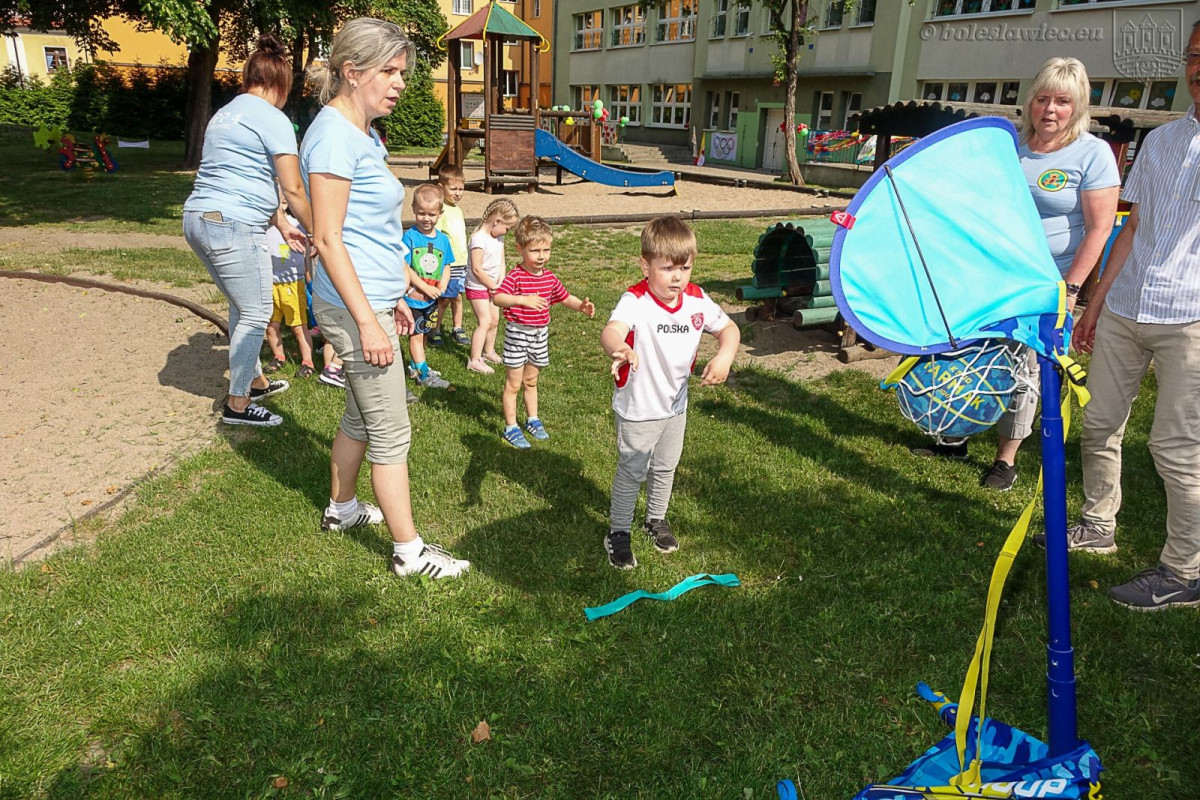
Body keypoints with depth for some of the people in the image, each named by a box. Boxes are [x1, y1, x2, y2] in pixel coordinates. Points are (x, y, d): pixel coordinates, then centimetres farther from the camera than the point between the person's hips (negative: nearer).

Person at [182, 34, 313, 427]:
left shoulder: (225, 114, 21)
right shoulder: (274, 120, -7)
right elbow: (293, 191, -10)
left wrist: (283, 225, 24)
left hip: (198, 219, 10)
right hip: (234, 226, -9)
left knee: (242, 307, 21)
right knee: (256, 314, 1)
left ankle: (255, 381, 35)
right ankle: (237, 404, 10)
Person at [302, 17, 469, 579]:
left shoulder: (362, 134, 14)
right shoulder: (335, 135, -17)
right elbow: (327, 238, -21)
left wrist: (392, 297, 24)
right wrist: (367, 321, -23)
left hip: (371, 301, 10)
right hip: (355, 308, -10)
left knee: (361, 415, 22)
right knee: (390, 433, -2)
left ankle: (341, 507, 41)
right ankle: (409, 551, 10)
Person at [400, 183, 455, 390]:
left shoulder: (443, 239, 2)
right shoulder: (410, 236, -13)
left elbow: (446, 267, 8)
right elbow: (404, 268, -16)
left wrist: (441, 287, -10)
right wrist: (425, 288, -19)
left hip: (431, 299, 5)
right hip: (412, 297, -5)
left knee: (421, 334, 19)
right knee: (416, 334, 4)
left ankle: (415, 366, 36)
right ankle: (424, 374, 12)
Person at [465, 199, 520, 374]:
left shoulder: (498, 237, 5)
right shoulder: (479, 239, -24)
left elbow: (501, 262, 8)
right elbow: (477, 269, -25)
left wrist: (499, 283, -6)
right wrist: (493, 285, -13)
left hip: (492, 286, 8)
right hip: (477, 287, -8)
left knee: (494, 319, 14)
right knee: (485, 321, -12)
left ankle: (489, 351, 33)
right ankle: (474, 360, -6)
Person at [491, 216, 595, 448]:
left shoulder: (550, 277, 2)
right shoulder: (515, 276, -18)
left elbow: (565, 297, 16)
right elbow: (498, 298, -33)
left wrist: (581, 305, -2)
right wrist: (523, 300, -47)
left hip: (540, 334, 6)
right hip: (517, 333, -6)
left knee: (531, 380, 21)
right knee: (513, 383, 5)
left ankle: (533, 420, 36)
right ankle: (511, 428, 16)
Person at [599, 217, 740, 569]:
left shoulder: (697, 299, -9)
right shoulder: (635, 301, -27)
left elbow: (728, 328, 1)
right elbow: (611, 330, -46)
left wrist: (724, 356, -22)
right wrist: (619, 349, -71)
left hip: (676, 405, 6)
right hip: (638, 410, -6)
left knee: (665, 468, 24)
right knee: (631, 473, 10)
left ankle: (656, 519, 47)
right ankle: (618, 533, 29)